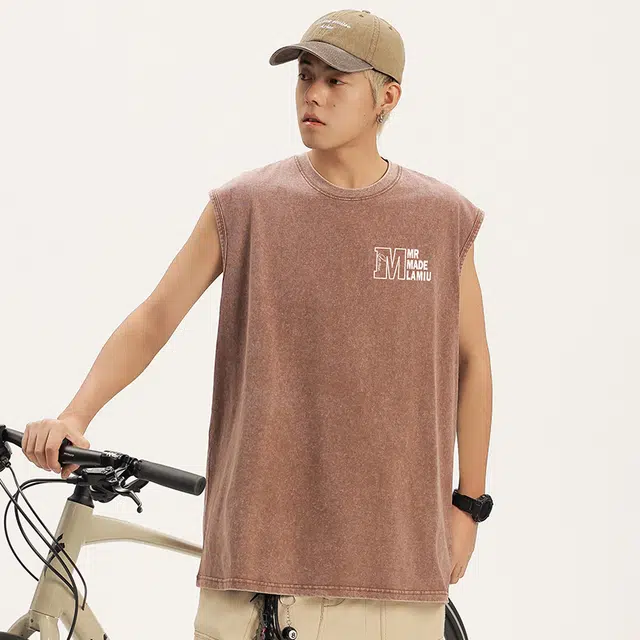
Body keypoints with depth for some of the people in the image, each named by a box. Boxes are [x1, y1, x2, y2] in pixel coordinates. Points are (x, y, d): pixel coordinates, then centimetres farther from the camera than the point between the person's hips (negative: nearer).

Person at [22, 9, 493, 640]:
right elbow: (155, 316, 2)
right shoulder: (245, 205, 2)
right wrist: (75, 414, -13)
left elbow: (471, 362, 11)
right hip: (260, 533, 0)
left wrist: (468, 505, 12)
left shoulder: (442, 218, 4)